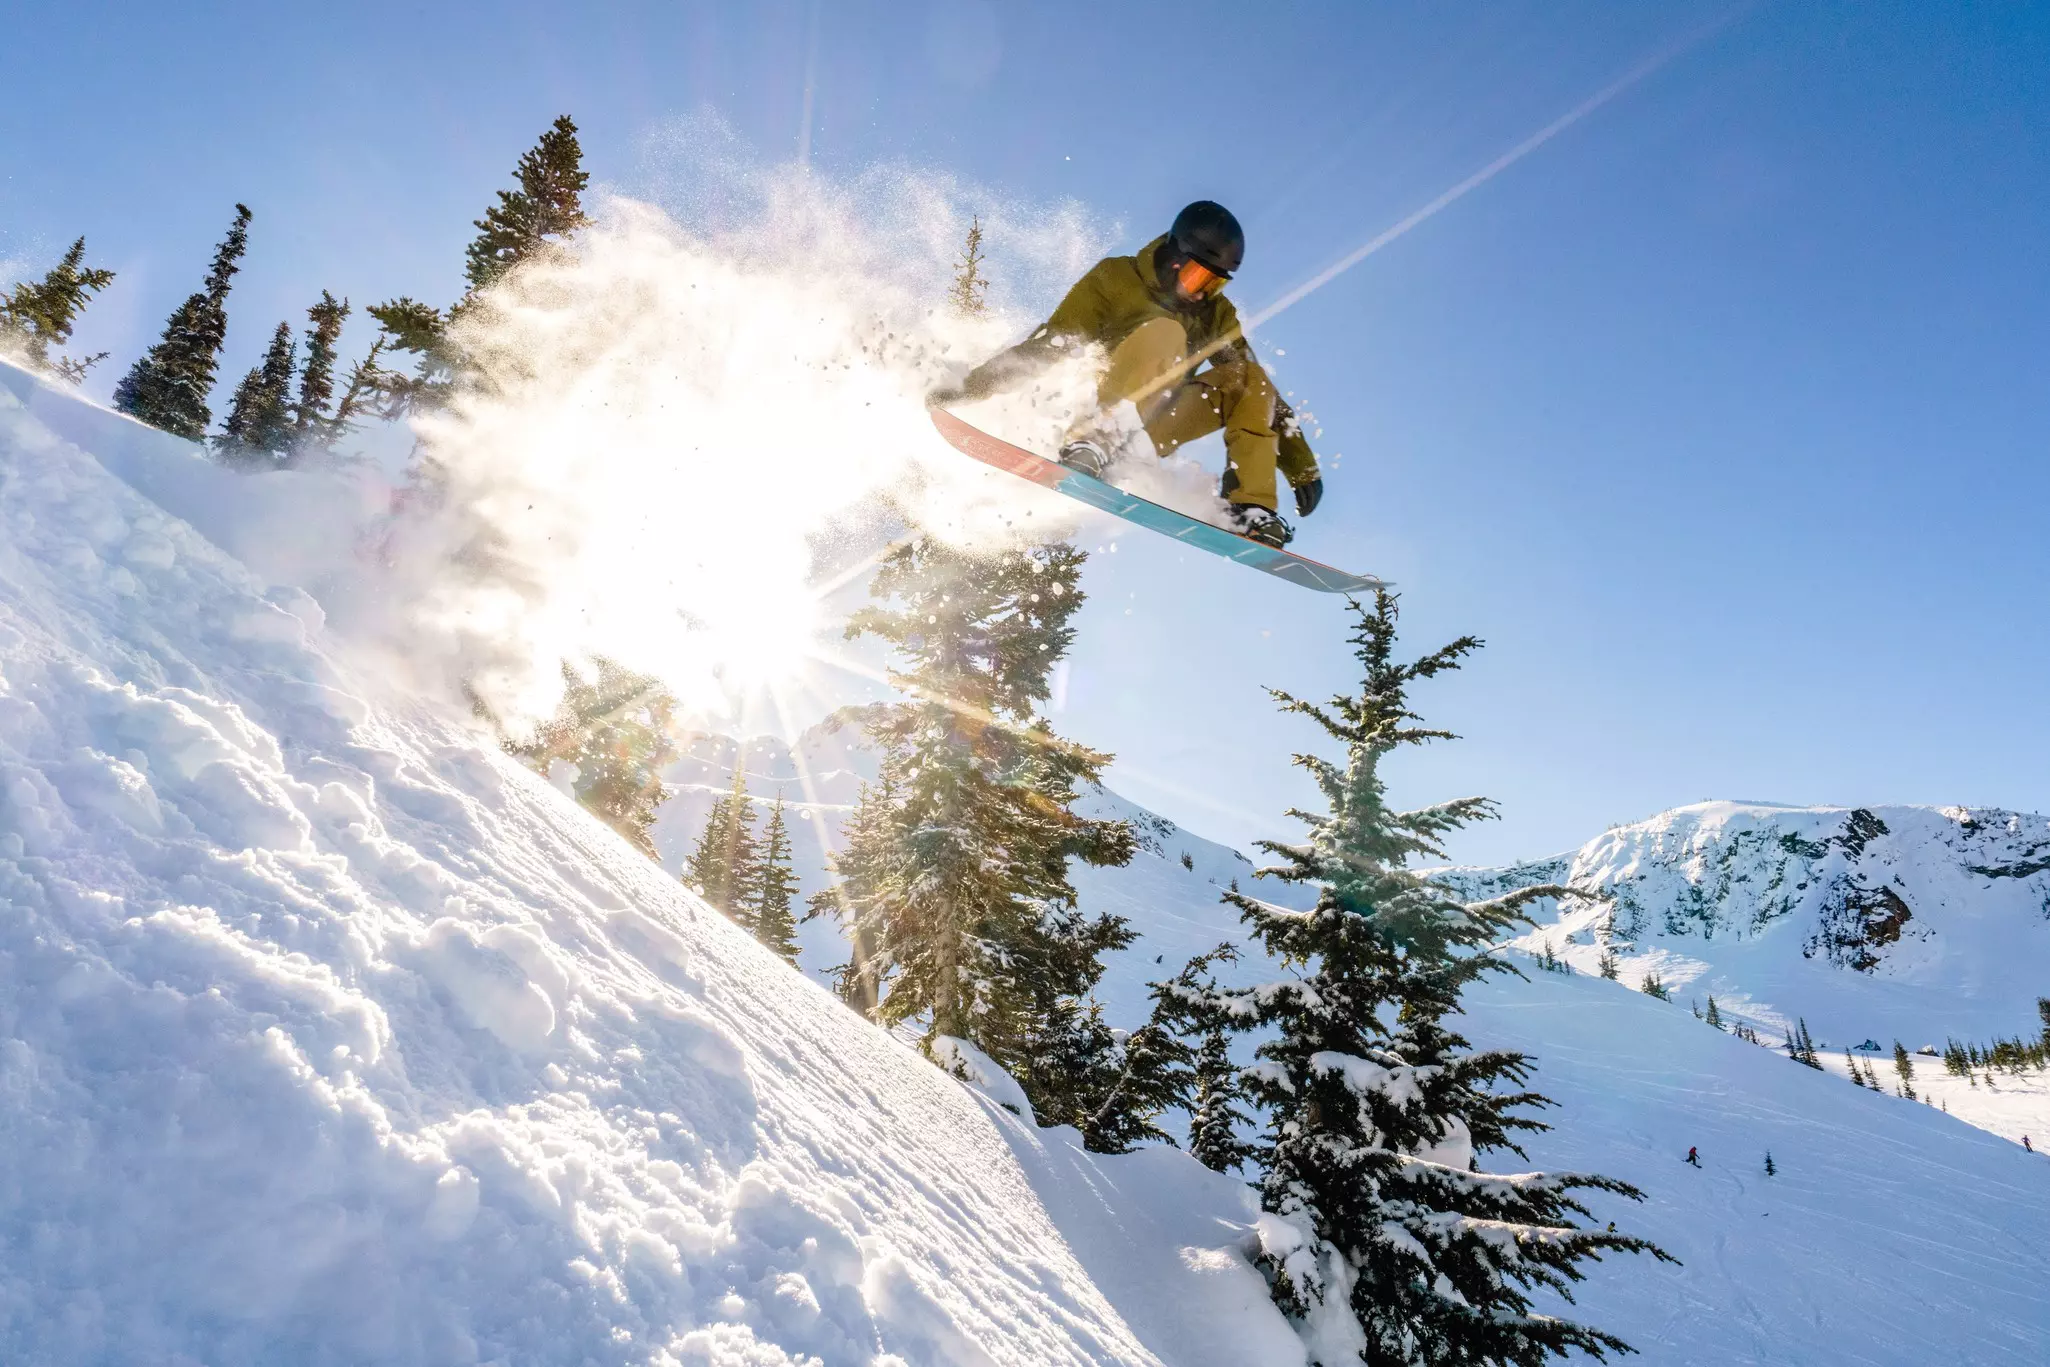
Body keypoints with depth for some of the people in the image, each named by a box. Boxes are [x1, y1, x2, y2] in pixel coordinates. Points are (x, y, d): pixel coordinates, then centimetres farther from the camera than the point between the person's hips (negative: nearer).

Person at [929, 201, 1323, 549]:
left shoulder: (1216, 314, 9)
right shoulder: (1117, 279, -3)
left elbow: (1263, 391, 10)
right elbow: (1048, 345, -10)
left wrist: (1303, 467, 5)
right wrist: (967, 387, -19)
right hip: (1085, 413, -5)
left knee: (1249, 381, -9)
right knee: (1164, 332, -26)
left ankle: (1251, 508, -22)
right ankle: (1090, 440, -45)